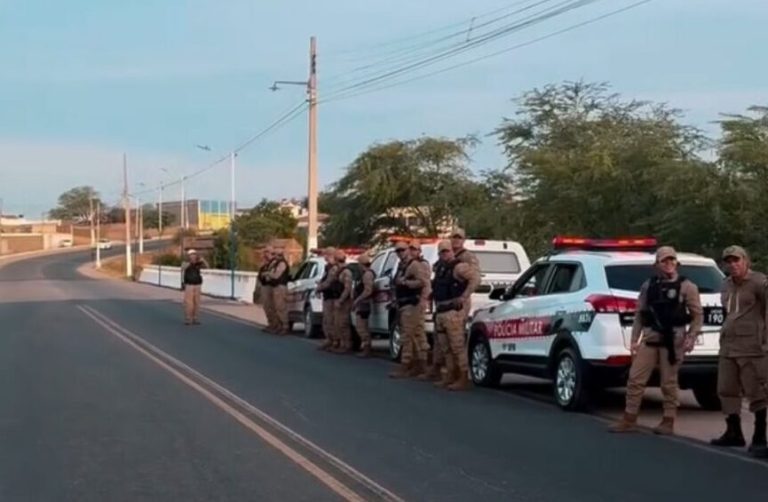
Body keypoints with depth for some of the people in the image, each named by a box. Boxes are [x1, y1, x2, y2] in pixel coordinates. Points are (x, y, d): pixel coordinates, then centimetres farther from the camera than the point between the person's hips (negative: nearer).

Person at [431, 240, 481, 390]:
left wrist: (464, 297, -21)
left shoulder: (459, 266, -8)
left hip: (453, 311, -9)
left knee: (457, 346, -10)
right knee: (445, 347, 13)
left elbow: (475, 278, -21)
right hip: (440, 312, 9)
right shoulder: (440, 268, 18)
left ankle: (464, 379, -9)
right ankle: (451, 375, 21)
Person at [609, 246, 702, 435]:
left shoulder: (687, 287, 3)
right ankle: (629, 419, 6)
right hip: (649, 338, 4)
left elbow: (698, 315, 1)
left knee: (669, 382, 1)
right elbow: (639, 315, 12)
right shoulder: (648, 286, 12)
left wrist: (691, 337, -10)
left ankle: (668, 421, 11)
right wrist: (634, 339, 6)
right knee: (635, 378, -1)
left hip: (673, 339, -3)